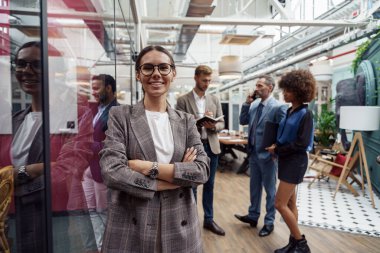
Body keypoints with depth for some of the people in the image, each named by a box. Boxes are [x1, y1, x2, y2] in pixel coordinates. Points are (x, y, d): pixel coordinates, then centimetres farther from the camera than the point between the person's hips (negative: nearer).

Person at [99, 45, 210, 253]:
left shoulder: (186, 121, 4)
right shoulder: (120, 116, -3)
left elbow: (202, 170, -7)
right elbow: (111, 171, -16)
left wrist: (149, 167, -17)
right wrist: (176, 176, -14)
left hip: (179, 228, 3)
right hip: (130, 229, -2)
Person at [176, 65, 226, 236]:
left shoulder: (214, 100, 9)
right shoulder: (183, 100, -4)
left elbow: (222, 123, 7)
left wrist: (213, 126, -15)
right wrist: (200, 122, -20)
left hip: (211, 147, 4)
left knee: (209, 185, 14)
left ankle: (208, 219, 30)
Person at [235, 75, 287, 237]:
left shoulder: (278, 107, -15)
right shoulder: (254, 105, 6)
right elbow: (243, 121, 7)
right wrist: (247, 103, -3)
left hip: (268, 154, -7)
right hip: (253, 153, 7)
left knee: (269, 190, 10)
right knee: (254, 187, 20)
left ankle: (269, 222, 27)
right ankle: (253, 216, 37)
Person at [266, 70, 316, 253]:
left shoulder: (305, 114, -14)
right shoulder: (289, 111, 10)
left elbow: (302, 143, -19)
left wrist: (277, 150, -12)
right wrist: (277, 146, -2)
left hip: (295, 161, -8)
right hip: (285, 160, 8)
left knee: (280, 204, -7)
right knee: (290, 204, 12)